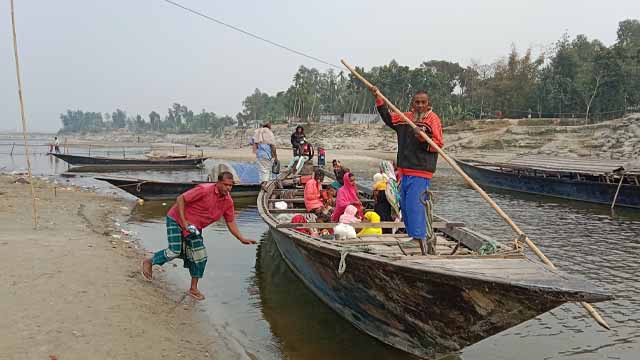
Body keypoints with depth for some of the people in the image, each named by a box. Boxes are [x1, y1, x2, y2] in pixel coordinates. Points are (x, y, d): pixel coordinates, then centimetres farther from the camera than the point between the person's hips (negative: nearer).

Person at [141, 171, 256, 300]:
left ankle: (193, 289, 15)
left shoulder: (228, 202, -7)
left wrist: (242, 239, -7)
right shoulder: (204, 190, -27)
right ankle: (149, 262, 18)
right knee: (174, 252, -12)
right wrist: (184, 221, -24)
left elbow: (231, 223, 2)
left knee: (200, 256, 1)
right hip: (176, 220, -7)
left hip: (194, 228, 7)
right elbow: (180, 199, -21)